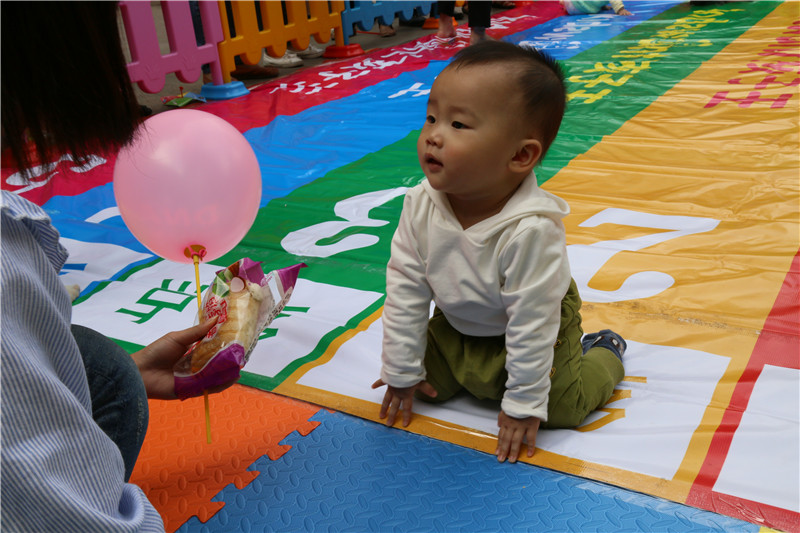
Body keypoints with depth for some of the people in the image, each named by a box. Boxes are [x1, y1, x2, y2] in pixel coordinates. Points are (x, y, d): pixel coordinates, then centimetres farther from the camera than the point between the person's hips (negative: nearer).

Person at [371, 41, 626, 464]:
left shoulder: (531, 229, -40)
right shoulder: (420, 206, -24)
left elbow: (532, 321, -30)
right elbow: (405, 289, -14)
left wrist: (523, 405, -21)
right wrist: (402, 371, -7)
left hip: (532, 327, -4)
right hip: (457, 325, 5)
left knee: (562, 408, -11)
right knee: (432, 383, 2)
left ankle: (604, 353, 19)